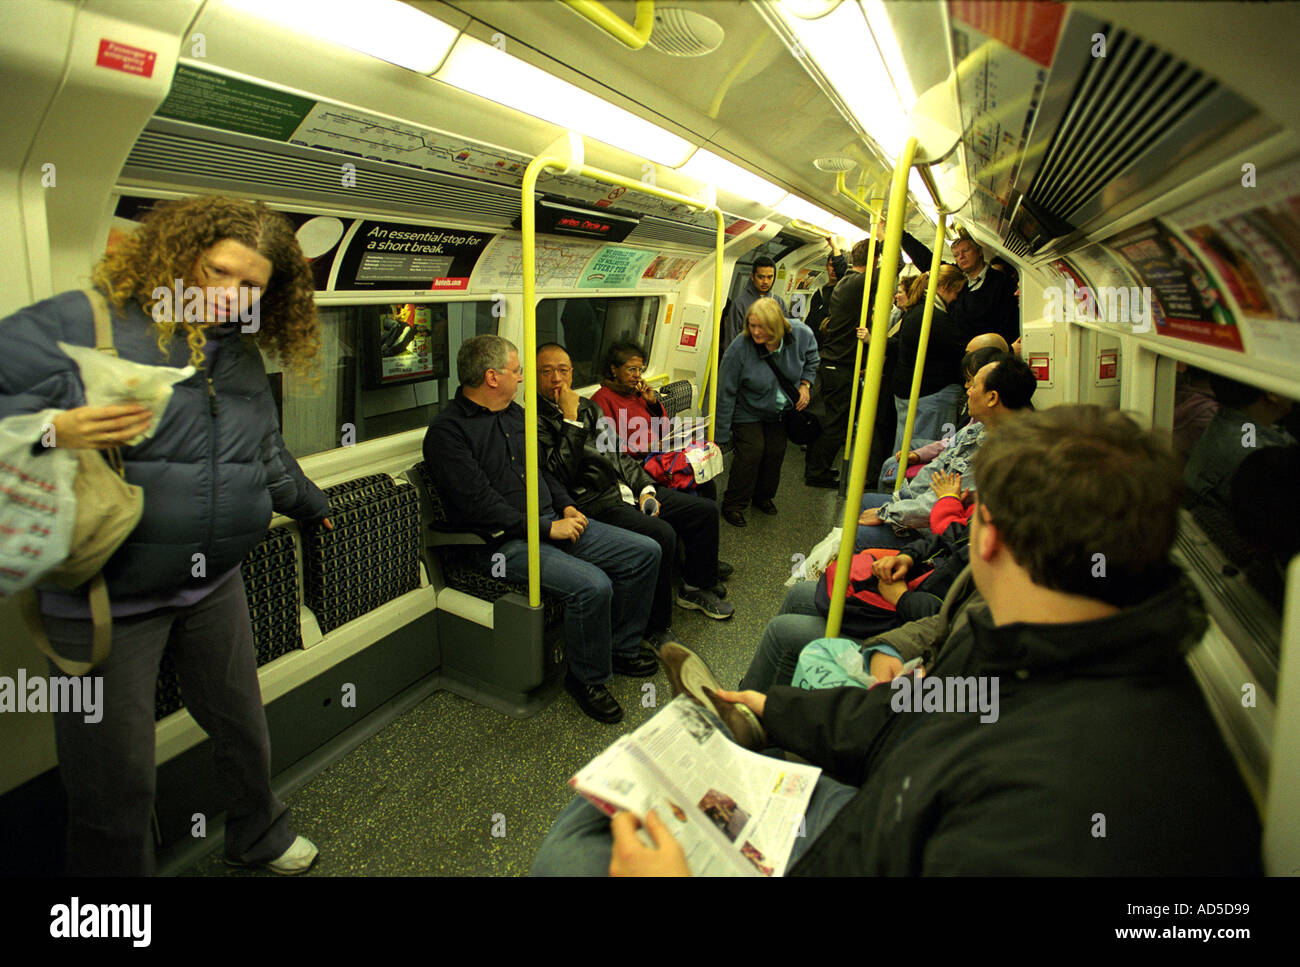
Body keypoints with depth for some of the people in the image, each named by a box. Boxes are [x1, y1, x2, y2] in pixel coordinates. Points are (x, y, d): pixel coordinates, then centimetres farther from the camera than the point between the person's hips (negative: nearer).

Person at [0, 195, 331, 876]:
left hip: (214, 585, 6)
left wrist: (308, 502, 35)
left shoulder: (242, 356, 8)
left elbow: (267, 454, 23)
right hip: (102, 600, -6)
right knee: (113, 782, 9)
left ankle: (258, 837, 48)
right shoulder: (79, 323, -12)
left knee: (243, 729, 22)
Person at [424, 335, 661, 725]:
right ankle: (587, 677, -3)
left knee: (645, 552, -1)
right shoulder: (446, 432, -12)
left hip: (552, 522, 9)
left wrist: (567, 507, 7)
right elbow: (481, 505, -20)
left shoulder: (514, 413, 14)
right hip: (506, 543, -8)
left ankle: (621, 647, 17)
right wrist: (548, 528, -19)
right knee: (592, 584, -30)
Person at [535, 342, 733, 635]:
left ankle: (696, 588, 24)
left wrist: (645, 489, 7)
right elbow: (562, 474, -18)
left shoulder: (589, 407, 19)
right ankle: (656, 628, -15)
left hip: (626, 489, 9)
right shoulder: (535, 421, -5)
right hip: (594, 503, -8)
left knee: (706, 510, 5)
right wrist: (571, 420, -16)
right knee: (662, 533, -31)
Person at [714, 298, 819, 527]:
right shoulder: (740, 350, -30)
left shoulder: (801, 334, -20)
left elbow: (811, 359, 7)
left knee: (776, 451, 4)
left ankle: (763, 496, 28)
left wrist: (805, 384, -8)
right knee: (752, 451, -14)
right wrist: (721, 435, -20)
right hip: (747, 412, -4)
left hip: (780, 410, 4)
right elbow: (725, 393, -23)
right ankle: (733, 504, 2)